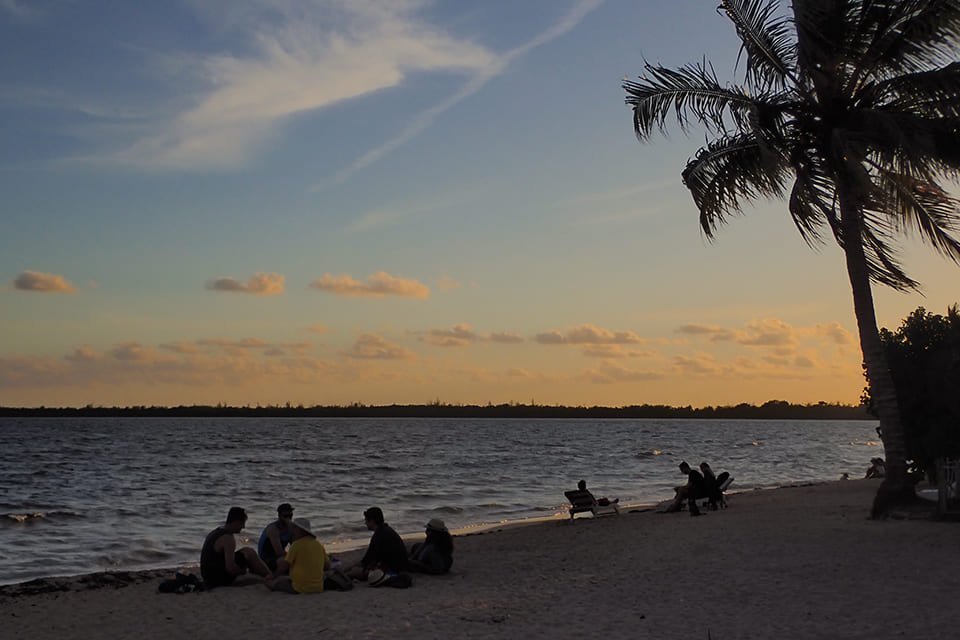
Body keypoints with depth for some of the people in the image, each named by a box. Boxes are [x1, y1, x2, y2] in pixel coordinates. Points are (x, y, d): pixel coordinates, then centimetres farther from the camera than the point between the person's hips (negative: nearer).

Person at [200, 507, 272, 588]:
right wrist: (244, 571, -8)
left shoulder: (214, 533, 11)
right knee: (249, 552, -8)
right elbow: (230, 568, -27)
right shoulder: (228, 538, -19)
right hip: (220, 580, -10)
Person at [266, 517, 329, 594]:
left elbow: (284, 566, -7)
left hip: (299, 588, -7)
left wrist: (276, 576, 13)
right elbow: (327, 566, 13)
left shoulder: (297, 544, -12)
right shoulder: (318, 544, 6)